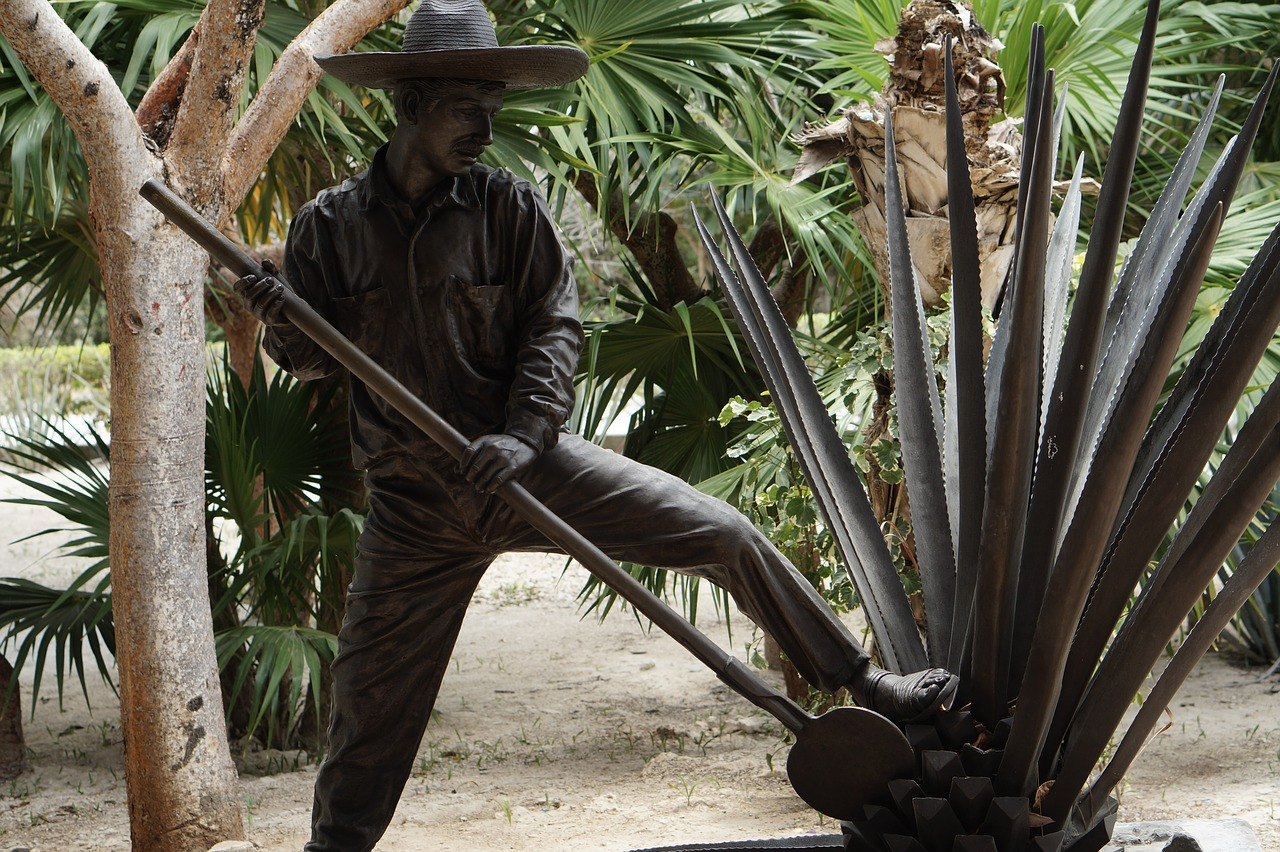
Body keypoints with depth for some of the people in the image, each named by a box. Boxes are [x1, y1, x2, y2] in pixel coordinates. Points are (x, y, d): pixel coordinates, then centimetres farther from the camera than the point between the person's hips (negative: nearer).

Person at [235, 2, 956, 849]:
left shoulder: (509, 206, -5)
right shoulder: (330, 223, -3)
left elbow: (555, 325, -6)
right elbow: (311, 356, 5)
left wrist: (525, 432, -21)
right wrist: (280, 319, -19)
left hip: (528, 465, 0)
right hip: (415, 507, 0)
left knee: (724, 534, -6)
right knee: (370, 699, 5)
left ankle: (867, 685, 7)